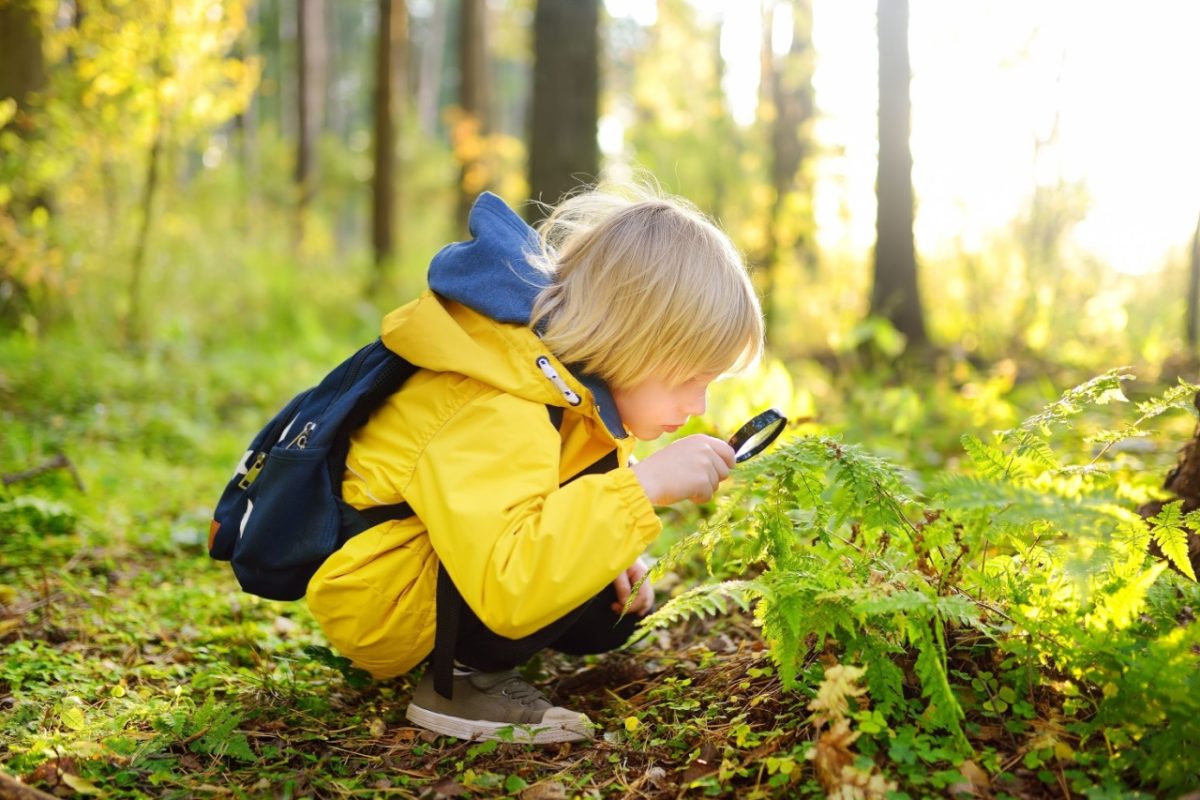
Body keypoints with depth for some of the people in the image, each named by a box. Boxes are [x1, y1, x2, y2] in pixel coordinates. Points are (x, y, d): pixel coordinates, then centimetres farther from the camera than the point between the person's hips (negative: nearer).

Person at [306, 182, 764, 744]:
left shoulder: (578, 376, -3)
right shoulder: (497, 415, -34)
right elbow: (506, 587, -46)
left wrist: (612, 554, -3)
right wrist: (643, 485, -44)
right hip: (377, 607, -10)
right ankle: (464, 676, -14)